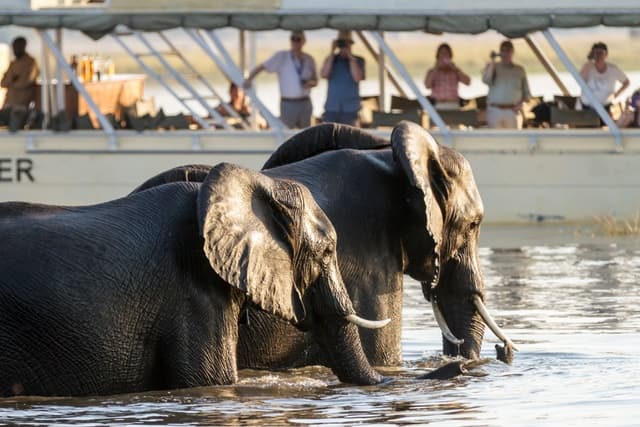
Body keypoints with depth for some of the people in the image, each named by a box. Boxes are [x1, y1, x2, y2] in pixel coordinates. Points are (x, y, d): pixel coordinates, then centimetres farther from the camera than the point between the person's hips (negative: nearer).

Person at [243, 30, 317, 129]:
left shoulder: (309, 59, 7)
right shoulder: (281, 57, -4)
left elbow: (315, 81, 16)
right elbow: (262, 67, -7)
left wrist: (310, 83, -8)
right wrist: (249, 79, -22)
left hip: (305, 103, 4)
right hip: (288, 103, -4)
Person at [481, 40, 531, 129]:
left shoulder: (519, 70, 13)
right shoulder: (493, 67, 10)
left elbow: (526, 92, 15)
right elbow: (486, 80, -11)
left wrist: (521, 103, -5)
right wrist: (492, 61, -9)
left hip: (513, 111, 1)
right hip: (495, 111, -1)